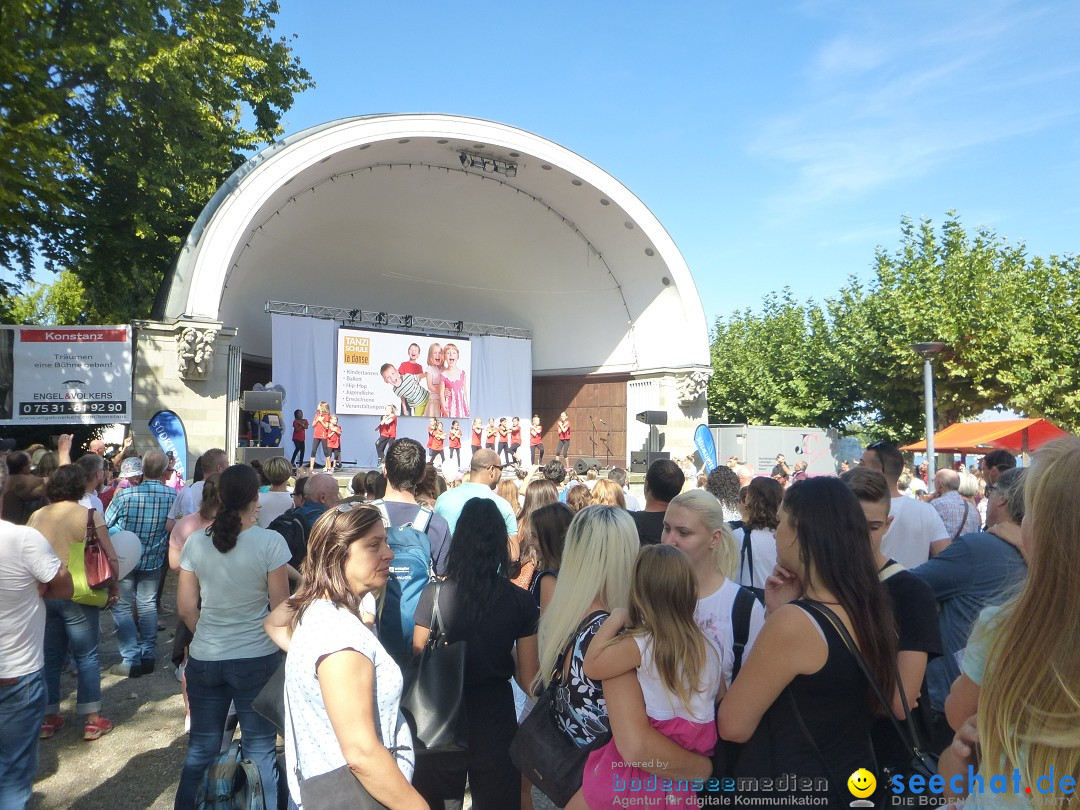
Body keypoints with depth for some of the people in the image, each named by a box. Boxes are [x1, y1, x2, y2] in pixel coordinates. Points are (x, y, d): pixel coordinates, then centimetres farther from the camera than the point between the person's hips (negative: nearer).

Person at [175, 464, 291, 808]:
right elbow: (280, 608, -10)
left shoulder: (196, 542, -3)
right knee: (260, 752, 10)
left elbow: (186, 608, 4)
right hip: (257, 659, -3)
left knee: (200, 750, 18)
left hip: (203, 660, 4)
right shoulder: (270, 542, -15)